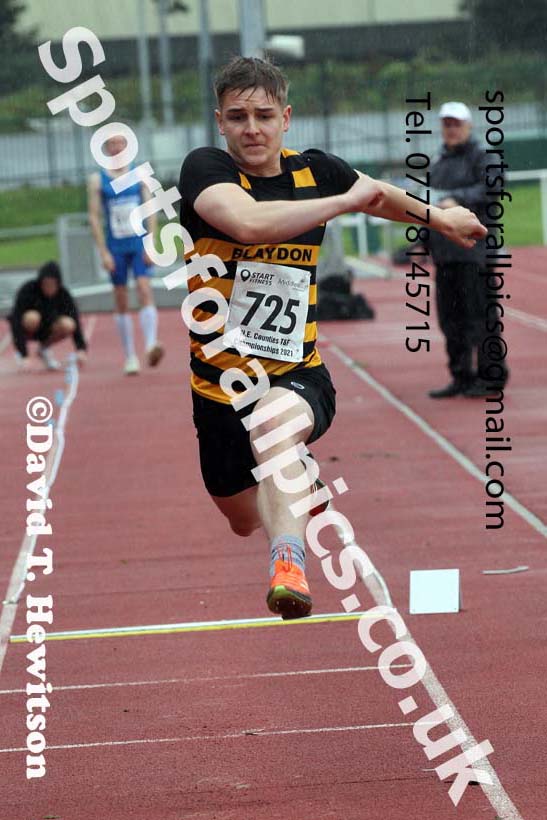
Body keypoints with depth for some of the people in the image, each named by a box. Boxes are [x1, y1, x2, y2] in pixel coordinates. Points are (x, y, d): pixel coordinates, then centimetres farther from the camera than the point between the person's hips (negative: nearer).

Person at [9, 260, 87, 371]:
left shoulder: (63, 294, -18)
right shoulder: (27, 290, -27)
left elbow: (74, 318, -19)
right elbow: (17, 322, -32)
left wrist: (81, 349, -34)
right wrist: (24, 356, -39)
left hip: (46, 329, 3)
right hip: (27, 328, -3)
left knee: (68, 325, -28)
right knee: (33, 317, -37)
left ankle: (43, 348, 1)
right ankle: (20, 350, -9)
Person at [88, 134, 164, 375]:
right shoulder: (97, 180, 2)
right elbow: (94, 217, 0)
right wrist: (103, 252, -7)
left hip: (139, 245, 0)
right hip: (115, 248, 0)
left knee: (145, 291, -18)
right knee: (121, 302, 4)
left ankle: (151, 344, -28)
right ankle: (130, 356, 11)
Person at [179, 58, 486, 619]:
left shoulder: (315, 171, -1)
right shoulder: (204, 168, -14)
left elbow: (379, 194, 24)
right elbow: (250, 221, -36)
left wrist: (438, 216, 33)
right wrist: (345, 201, -28)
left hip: (298, 378, 0)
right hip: (219, 387, 0)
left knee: (272, 420, -39)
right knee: (245, 521, 20)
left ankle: (289, 563, -50)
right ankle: (296, 486, 56)